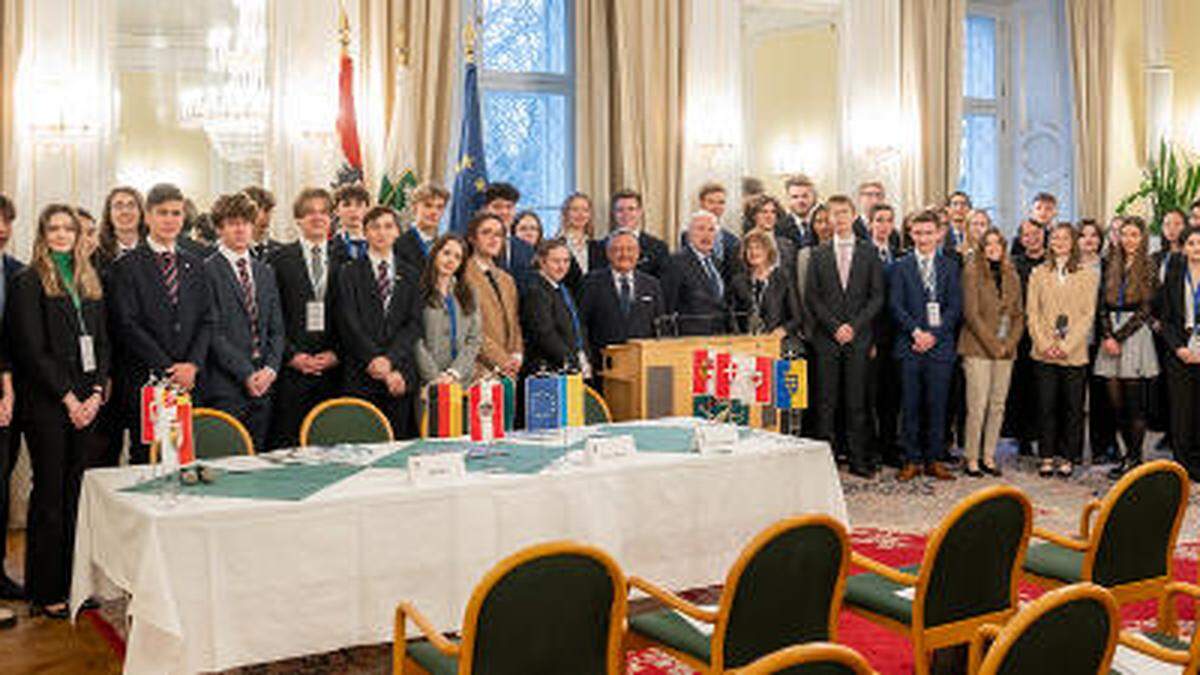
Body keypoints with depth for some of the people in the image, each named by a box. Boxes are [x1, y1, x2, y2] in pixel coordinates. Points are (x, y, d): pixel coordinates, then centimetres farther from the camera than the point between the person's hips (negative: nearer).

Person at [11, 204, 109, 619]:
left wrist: (96, 394, -1)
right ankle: (45, 592, 8)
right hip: (47, 405, -5)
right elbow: (33, 349, -9)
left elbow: (101, 343, 12)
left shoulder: (90, 283, 15)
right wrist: (68, 398, -12)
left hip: (87, 403, 5)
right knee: (50, 495, 0)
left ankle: (74, 582, 14)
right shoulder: (30, 283, -2)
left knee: (76, 493, 7)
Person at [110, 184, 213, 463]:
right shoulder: (127, 266, 0)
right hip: (145, 382, -4)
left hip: (190, 381, 4)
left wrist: (193, 364, -6)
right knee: (146, 459, -1)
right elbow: (128, 326, -7)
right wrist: (168, 370, -12)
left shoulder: (194, 265, 15)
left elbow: (207, 321, 11)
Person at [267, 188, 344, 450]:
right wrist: (291, 355, -8)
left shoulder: (343, 258, 10)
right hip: (291, 369, -2)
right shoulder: (282, 259, 5)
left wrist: (336, 353, -3)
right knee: (287, 442, -2)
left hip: (333, 369, 2)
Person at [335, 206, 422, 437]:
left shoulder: (409, 275, 14)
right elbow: (349, 324, -3)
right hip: (360, 377, -2)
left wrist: (390, 360, -10)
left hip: (400, 374, 2)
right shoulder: (350, 273, 7)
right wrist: (374, 360, -12)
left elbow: (414, 324, 4)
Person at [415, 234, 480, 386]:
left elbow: (473, 341, 7)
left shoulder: (468, 295, 15)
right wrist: (435, 378, -12)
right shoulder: (419, 291, -1)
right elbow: (415, 340, -7)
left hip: (461, 380, 4)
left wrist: (454, 374, -6)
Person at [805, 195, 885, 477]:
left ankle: (857, 459, 6)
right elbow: (811, 297, 4)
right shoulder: (818, 255, 9)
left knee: (856, 401, 1)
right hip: (826, 337, 0)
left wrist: (854, 325, -8)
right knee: (826, 402, 1)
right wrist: (834, 326, -8)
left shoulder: (869, 253, 8)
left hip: (858, 337, 0)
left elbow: (877, 297, 4)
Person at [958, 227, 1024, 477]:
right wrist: (992, 344, -11)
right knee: (978, 405, -7)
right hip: (978, 348, -5)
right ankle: (972, 458, 1)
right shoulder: (972, 272, -3)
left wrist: (1009, 343, -2)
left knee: (998, 406, 5)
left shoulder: (1012, 275, 13)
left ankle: (989, 456, 13)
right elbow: (971, 313, -9)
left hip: (1006, 351, 5)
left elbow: (1018, 314, 13)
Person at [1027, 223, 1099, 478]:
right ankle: (1047, 457, 11)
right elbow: (1031, 313, 5)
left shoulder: (1087, 276, 5)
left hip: (1074, 354, -1)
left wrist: (1066, 346, -10)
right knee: (1047, 406, 2)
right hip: (1044, 353, 1)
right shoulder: (1038, 274, 9)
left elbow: (1088, 315, 0)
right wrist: (1044, 344, -7)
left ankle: (1068, 458, 12)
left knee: (1073, 407, 2)